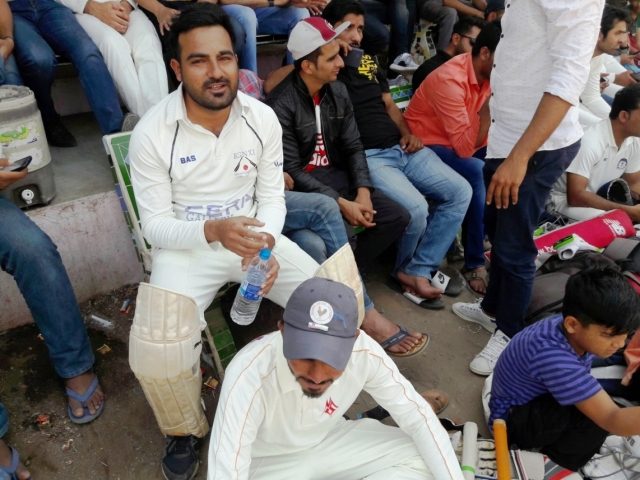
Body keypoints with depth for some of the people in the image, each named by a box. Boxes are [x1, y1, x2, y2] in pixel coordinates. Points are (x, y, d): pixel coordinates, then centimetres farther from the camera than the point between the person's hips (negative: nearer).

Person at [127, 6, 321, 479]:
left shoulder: (262, 118, -6)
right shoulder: (152, 133, -15)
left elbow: (271, 196, 0)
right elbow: (155, 225, -12)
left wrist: (266, 246, -20)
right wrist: (213, 231, -32)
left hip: (253, 238, 3)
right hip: (186, 247, -2)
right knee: (160, 348, -26)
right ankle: (185, 430, 11)